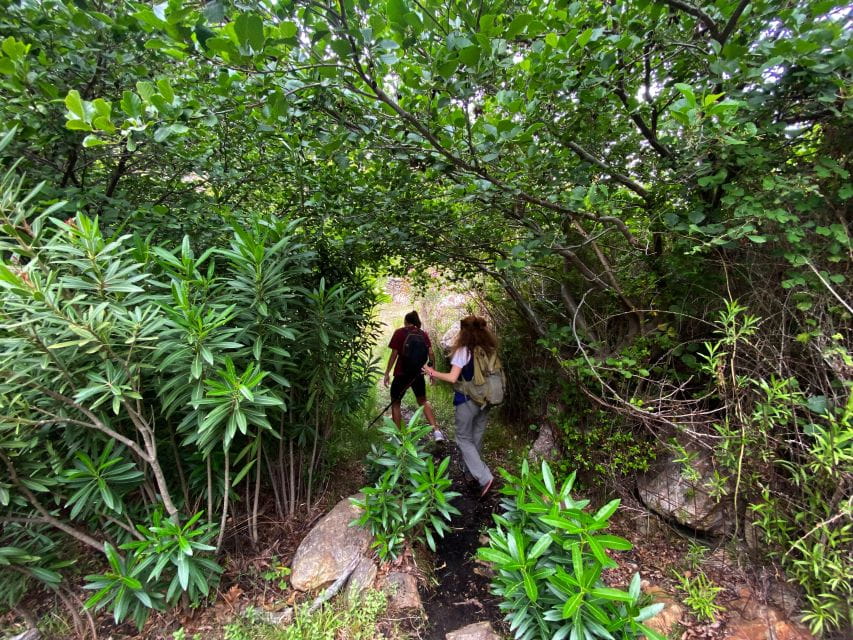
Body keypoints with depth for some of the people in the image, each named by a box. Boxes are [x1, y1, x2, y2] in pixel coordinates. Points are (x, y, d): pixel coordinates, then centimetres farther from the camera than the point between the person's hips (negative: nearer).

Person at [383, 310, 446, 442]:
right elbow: (431, 354, 0)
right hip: (418, 374, 4)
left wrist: (387, 372, -2)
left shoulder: (400, 332, -7)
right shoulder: (423, 334, 3)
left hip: (402, 374, -4)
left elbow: (394, 354, -9)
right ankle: (436, 430, 9)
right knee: (423, 401, 22)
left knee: (395, 403, 14)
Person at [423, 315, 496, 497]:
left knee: (463, 438, 6)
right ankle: (473, 472, 33)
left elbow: (452, 378, -19)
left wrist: (432, 373, -7)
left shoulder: (463, 350, -15)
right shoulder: (489, 350, 2)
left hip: (467, 400, -6)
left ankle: (484, 477, -3)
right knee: (477, 437, 19)